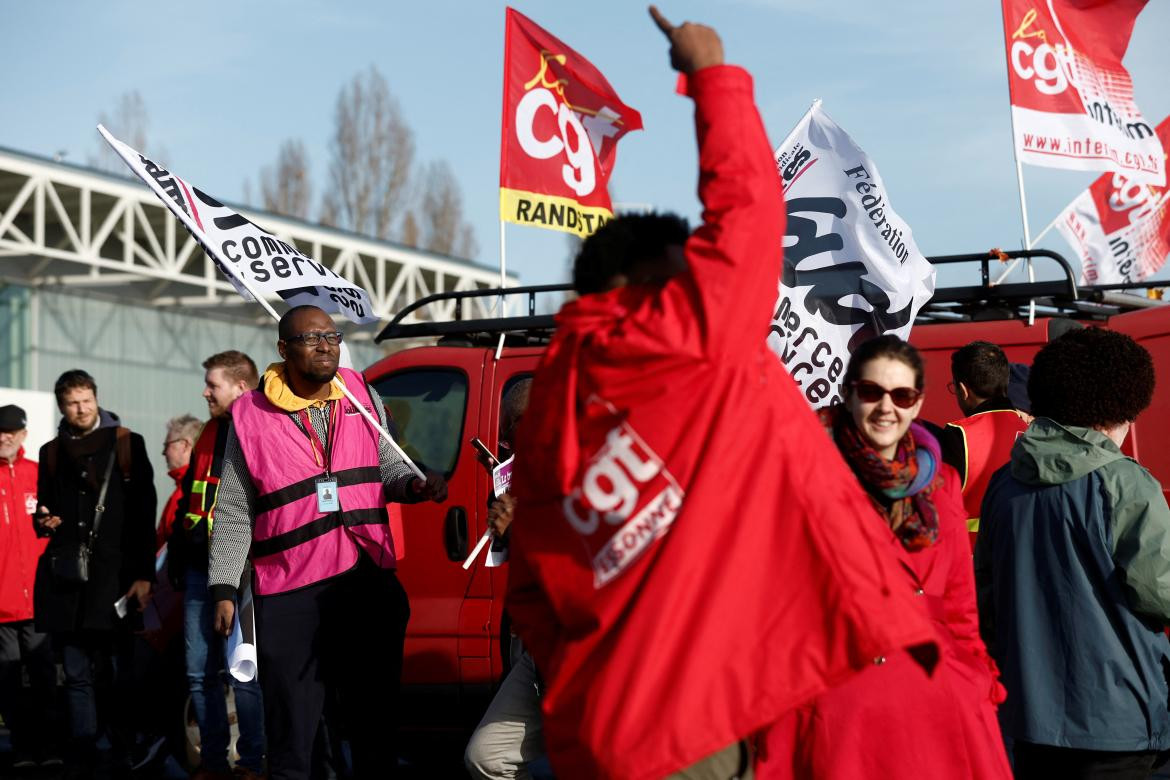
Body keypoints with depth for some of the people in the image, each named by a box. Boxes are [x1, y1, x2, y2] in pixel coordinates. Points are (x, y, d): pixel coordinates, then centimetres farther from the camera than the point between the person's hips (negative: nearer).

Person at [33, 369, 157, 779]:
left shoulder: (127, 444, 5)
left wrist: (144, 574, -6)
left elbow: (144, 513, 1)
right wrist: (44, 521, 1)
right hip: (65, 576, 3)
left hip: (113, 573, -3)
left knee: (119, 673, -1)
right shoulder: (51, 452, 16)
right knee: (77, 674, 5)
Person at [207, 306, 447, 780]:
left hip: (369, 583, 3)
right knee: (290, 737, 4)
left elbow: (388, 470, 16)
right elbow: (233, 513, 2)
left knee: (375, 723, 11)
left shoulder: (363, 396, 7)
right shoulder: (251, 415, -1)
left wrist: (417, 486, -6)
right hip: (290, 596, -2)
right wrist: (224, 589, -2)